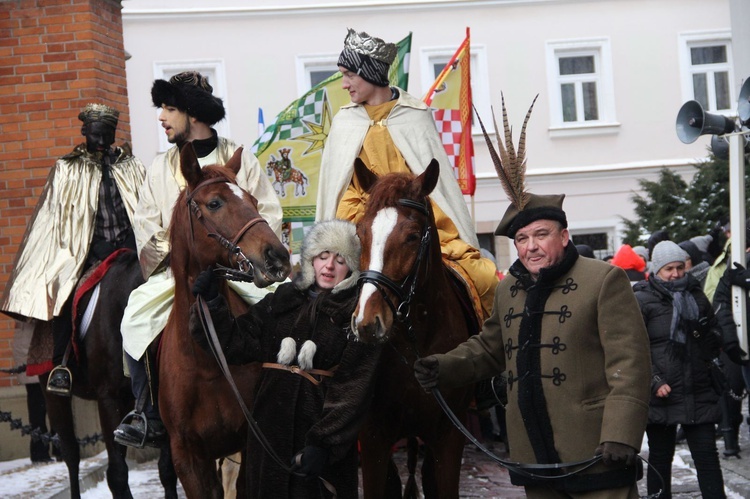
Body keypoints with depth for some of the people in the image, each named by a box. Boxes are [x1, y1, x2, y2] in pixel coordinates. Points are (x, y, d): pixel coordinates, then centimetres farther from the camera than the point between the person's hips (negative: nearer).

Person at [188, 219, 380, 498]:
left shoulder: (357, 314, -4)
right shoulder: (281, 301, 11)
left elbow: (352, 389, -12)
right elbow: (236, 342, 3)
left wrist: (324, 444, -21)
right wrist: (212, 305, -11)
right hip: (272, 429, 4)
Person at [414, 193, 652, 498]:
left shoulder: (604, 280, -6)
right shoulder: (507, 290, 15)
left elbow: (628, 362, -12)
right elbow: (488, 349, 26)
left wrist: (620, 436, -21)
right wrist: (443, 368, 7)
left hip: (594, 455, -6)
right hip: (534, 456, 6)